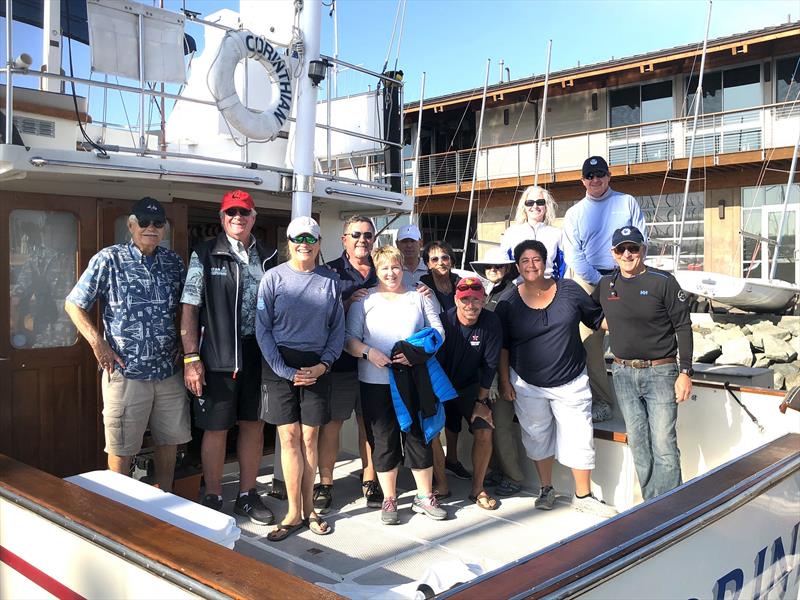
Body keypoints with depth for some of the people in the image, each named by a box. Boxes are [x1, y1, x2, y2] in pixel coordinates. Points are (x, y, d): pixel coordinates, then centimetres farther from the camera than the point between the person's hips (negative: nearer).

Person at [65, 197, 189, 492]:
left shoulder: (174, 262, 7)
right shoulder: (109, 259, -6)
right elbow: (73, 304, -1)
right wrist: (98, 343, -11)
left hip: (169, 371, 4)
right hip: (125, 372, -4)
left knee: (169, 441, 14)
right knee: (122, 448, 7)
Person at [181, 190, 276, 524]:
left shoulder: (267, 258, 9)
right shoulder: (205, 255, -2)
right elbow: (189, 308, -5)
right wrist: (191, 357, -11)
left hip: (259, 356, 4)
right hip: (218, 357, -4)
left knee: (254, 425, 11)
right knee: (216, 429, 5)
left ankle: (247, 495, 27)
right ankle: (213, 499, 21)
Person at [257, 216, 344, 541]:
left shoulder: (330, 280, 6)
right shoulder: (274, 277, -1)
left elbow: (338, 328, 8)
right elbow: (262, 329, -3)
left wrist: (324, 364, -5)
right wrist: (285, 371, -9)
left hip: (317, 366, 2)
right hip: (280, 365, -2)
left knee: (310, 437, 6)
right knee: (289, 436, 0)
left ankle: (308, 508, 18)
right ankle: (295, 512, 9)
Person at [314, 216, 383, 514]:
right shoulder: (330, 271, 1)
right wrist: (349, 303, -17)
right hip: (339, 362, -3)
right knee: (331, 423, 3)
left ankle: (369, 481, 23)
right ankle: (325, 485, 15)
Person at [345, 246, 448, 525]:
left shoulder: (419, 297, 11)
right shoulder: (364, 300, 6)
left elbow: (437, 332, 5)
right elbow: (349, 338, -1)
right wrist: (368, 352, -20)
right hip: (376, 382, -1)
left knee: (419, 436, 6)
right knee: (384, 440, 5)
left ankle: (424, 497, 21)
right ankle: (389, 500, 20)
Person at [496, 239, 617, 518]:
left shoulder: (568, 289, -4)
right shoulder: (508, 304, -4)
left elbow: (598, 318, 6)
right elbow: (502, 347, 2)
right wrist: (504, 381, 0)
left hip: (571, 383, 0)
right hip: (528, 385, 0)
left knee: (579, 437, 2)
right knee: (538, 437, 13)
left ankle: (583, 496, 18)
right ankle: (546, 489, 33)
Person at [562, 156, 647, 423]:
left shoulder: (627, 203, 11)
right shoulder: (574, 213, 11)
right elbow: (573, 255, 3)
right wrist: (600, 282, -8)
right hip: (589, 281, 1)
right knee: (590, 343, -5)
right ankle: (601, 402, 3)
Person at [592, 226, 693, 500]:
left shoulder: (662, 282, -5)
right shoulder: (605, 285, 7)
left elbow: (683, 327, -5)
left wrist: (685, 372, -10)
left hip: (660, 372, -4)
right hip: (623, 373, 4)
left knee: (664, 445, -7)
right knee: (638, 444, 8)